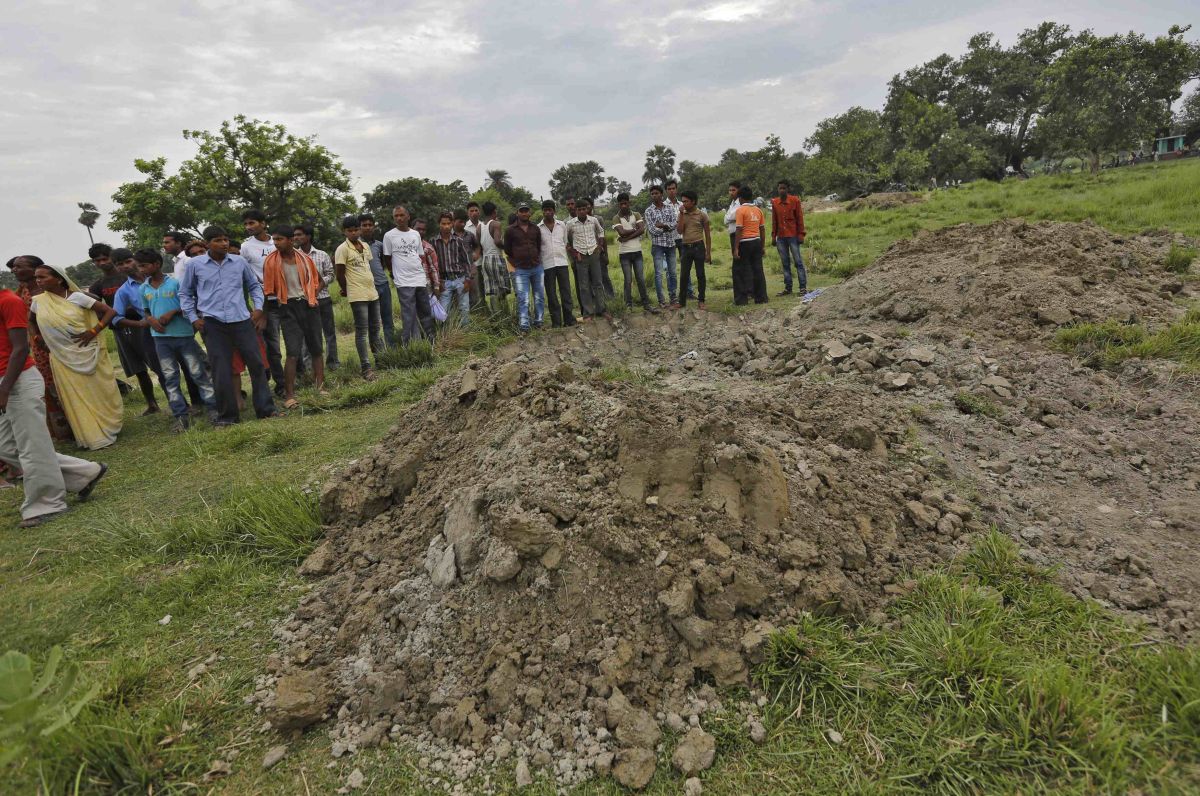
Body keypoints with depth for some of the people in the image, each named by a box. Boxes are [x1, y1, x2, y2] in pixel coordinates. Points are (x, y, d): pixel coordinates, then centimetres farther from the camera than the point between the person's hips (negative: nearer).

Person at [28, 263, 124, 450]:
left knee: (100, 392, 7)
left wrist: (93, 331, -14)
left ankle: (109, 427, 23)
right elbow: (30, 321, 22)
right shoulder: (38, 301, 1)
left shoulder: (77, 297, -9)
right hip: (62, 358, 3)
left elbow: (110, 311, -10)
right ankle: (92, 436, 13)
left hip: (88, 353, -3)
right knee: (75, 398, 5)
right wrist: (41, 338, 11)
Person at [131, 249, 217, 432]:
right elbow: (145, 311, 17)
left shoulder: (175, 282, -6)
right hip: (161, 337, 4)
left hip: (183, 334, -4)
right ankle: (180, 414, 10)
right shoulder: (143, 289, 8)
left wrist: (173, 313, -16)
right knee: (169, 376, 5)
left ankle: (213, 407, 7)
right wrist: (150, 320, -4)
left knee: (197, 372, 0)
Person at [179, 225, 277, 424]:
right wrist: (193, 318, 5)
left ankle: (266, 408, 13)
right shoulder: (195, 264, 3)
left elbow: (254, 285, 20)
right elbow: (185, 293, 12)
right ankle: (227, 415, 13)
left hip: (242, 320, 2)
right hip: (212, 324, -1)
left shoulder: (239, 261, 6)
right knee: (221, 370, 2)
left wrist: (258, 307, 7)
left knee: (256, 363, 2)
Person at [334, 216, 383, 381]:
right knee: (362, 331, -6)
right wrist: (346, 291, 6)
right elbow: (339, 274, -6)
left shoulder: (366, 246, 12)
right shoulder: (342, 249, -8)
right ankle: (366, 367, -4)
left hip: (372, 292, 6)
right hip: (358, 296, -6)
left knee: (375, 329, 14)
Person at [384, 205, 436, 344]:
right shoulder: (389, 236, -2)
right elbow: (387, 258, 4)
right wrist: (394, 274, 7)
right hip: (404, 282, -4)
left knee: (426, 312, 10)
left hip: (421, 279, 5)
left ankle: (431, 341, 20)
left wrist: (427, 274, 9)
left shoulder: (416, 234, 11)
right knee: (408, 316, -5)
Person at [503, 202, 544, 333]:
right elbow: (507, 249, 8)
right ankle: (524, 327, -3)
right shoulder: (510, 230, -1)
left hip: (537, 268, 4)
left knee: (540, 297, 7)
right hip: (520, 270, -3)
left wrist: (537, 259, 15)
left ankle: (538, 322, 18)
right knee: (523, 299, -6)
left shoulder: (535, 229, 9)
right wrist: (515, 263, 9)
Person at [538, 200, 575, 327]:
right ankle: (556, 321, 7)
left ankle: (569, 319, 4)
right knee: (551, 294, 2)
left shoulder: (562, 225, 8)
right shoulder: (538, 228, 2)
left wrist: (568, 259, 6)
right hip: (547, 265, -1)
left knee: (566, 292, 0)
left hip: (562, 263, 1)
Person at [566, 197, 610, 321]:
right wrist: (573, 253, -3)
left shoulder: (594, 220, 0)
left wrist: (600, 246, 8)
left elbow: (601, 232, 19)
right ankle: (588, 313, 8)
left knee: (598, 283, 5)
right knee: (584, 286, 2)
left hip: (594, 254, 2)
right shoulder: (570, 224, -5)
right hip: (580, 256, -1)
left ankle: (602, 309, 13)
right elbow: (566, 241, 5)